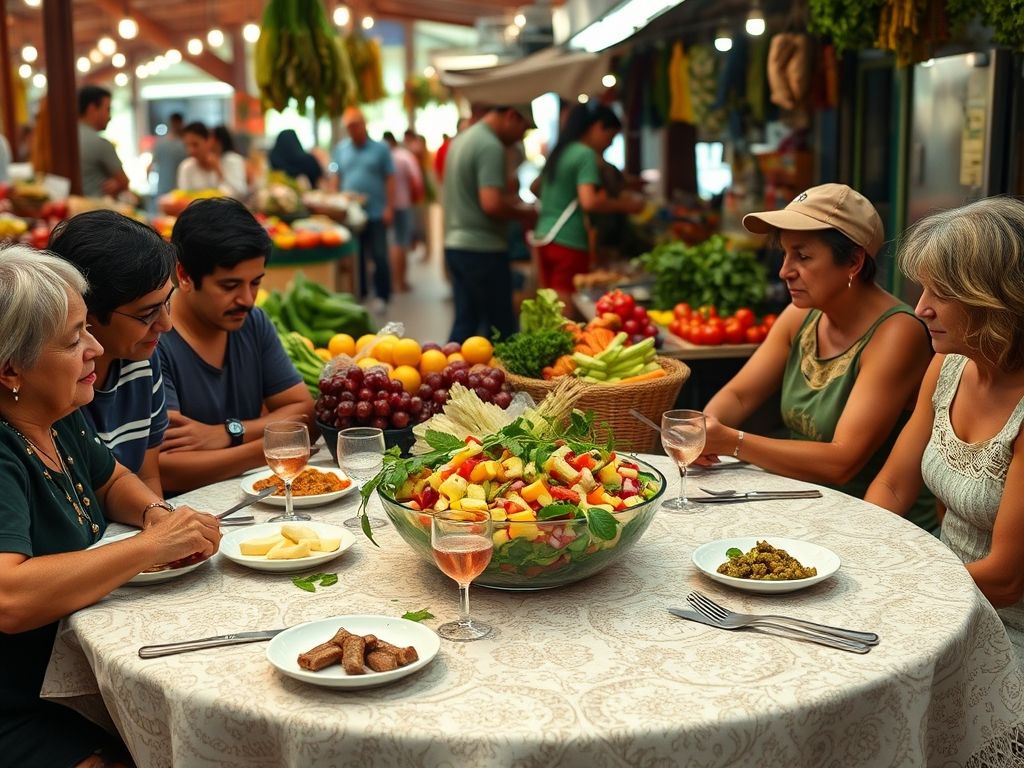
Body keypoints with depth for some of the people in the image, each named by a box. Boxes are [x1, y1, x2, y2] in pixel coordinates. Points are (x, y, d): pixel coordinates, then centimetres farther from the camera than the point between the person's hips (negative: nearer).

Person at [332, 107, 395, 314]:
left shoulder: (380, 149, 0)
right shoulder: (340, 149, 9)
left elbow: (390, 179, -2)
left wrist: (389, 208, -9)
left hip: (376, 213, -3)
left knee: (379, 256, -1)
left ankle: (381, 296, 7)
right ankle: (358, 293, 18)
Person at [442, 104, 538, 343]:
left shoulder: (462, 139, 15)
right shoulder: (491, 146, -16)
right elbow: (492, 204, -25)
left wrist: (511, 199, 13)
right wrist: (523, 213, -8)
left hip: (456, 244, 9)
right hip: (483, 249, -9)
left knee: (465, 323, 13)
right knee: (499, 329, -1)